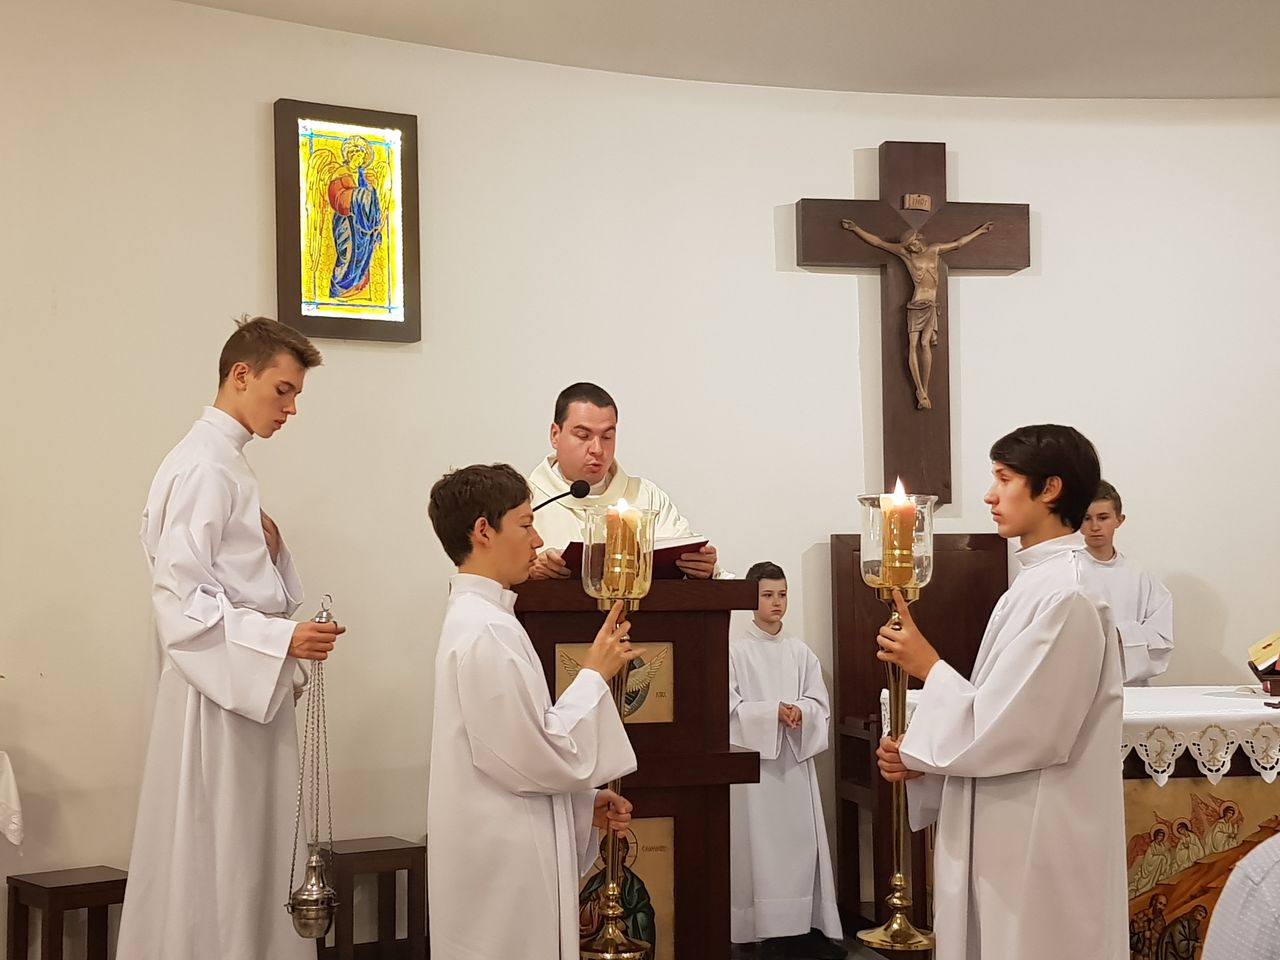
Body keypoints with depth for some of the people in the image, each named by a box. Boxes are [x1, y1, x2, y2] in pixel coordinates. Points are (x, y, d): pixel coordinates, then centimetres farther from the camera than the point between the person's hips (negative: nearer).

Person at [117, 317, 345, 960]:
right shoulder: (203, 467, -14)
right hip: (218, 690, -9)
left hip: (250, 686, 9)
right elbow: (179, 599, -20)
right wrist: (280, 639, -24)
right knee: (214, 863, -4)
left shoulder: (228, 463, 14)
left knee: (252, 857, 11)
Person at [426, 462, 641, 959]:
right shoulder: (486, 631, -20)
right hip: (505, 862, -10)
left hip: (507, 852, 10)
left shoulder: (476, 619, 11)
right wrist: (595, 674, -9)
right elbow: (541, 756, -19)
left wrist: (583, 800, 12)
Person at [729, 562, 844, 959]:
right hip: (754, 758, -4)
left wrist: (799, 712, -14)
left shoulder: (800, 651, 10)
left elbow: (820, 702, 7)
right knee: (761, 842, -4)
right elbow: (731, 707, -9)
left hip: (796, 756, 4)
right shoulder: (736, 650, -3)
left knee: (803, 840, 1)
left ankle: (807, 924, 6)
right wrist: (774, 712, -18)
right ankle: (770, 928, 1)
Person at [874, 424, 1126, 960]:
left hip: (1040, 849, -9)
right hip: (1013, 837, 9)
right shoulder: (1039, 582, 12)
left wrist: (929, 667, -9)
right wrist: (920, 756, 2)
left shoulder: (1065, 594, -19)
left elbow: (1011, 733, -22)